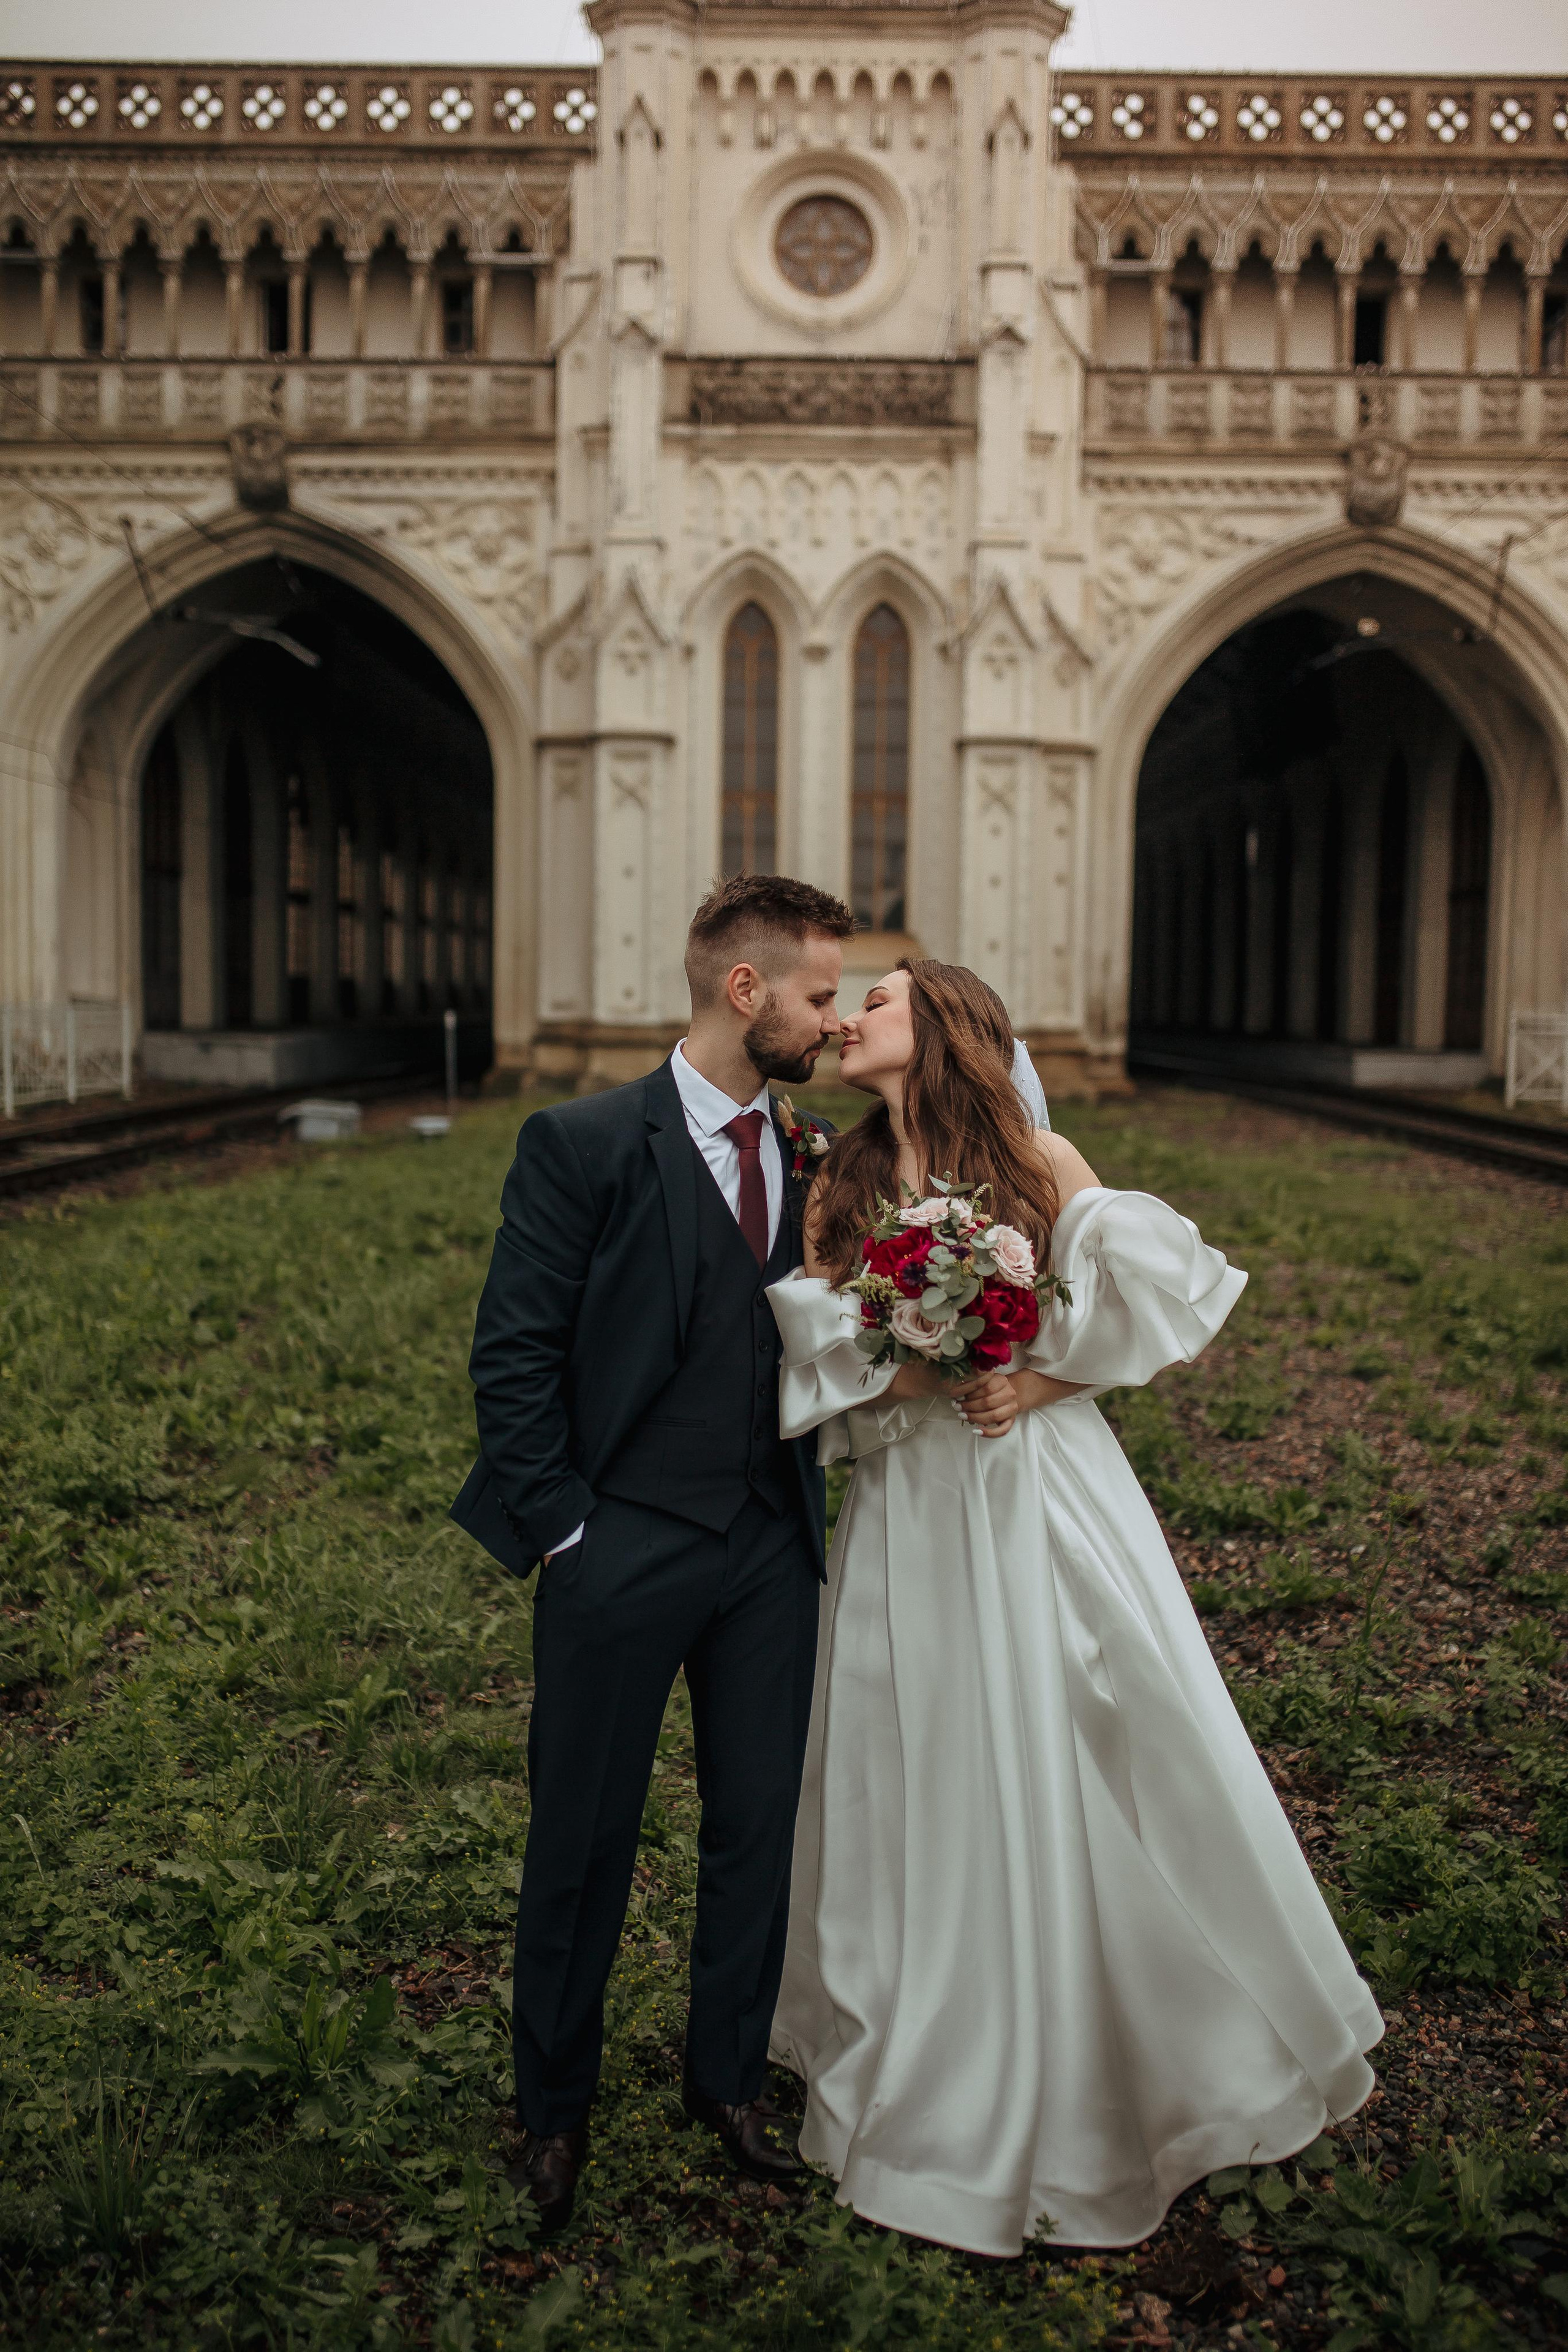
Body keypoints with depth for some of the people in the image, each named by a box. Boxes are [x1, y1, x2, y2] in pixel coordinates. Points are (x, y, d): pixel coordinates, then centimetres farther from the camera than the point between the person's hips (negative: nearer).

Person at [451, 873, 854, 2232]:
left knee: (760, 1825, 15)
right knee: (585, 1838, 11)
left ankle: (729, 2079, 38)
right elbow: (514, 1356, -10)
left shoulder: (810, 1159, 5)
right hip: (621, 1554, -4)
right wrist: (559, 1530, -11)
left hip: (771, 1554, 5)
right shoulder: (583, 1146, -11)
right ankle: (556, 2105, 34)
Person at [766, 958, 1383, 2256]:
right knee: (927, 1788, 9)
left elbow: (1150, 1290, -1)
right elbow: (803, 1356, 2)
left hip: (1045, 1496, -2)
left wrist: (1050, 1376, -13)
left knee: (1076, 1773, 6)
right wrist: (896, 1372, -16)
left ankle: (1119, 2057, 29)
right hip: (910, 1518, 2)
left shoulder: (1036, 1161, -3)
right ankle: (943, 2073, 29)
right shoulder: (839, 1187, 5)